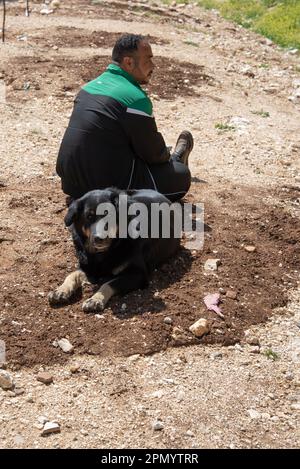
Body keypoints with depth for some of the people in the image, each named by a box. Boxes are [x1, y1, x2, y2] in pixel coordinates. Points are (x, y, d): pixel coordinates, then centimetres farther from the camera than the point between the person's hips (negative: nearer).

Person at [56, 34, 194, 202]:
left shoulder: (91, 86, 9)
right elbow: (154, 153, -7)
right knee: (181, 175, 7)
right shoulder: (136, 98, -17)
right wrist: (166, 156, 18)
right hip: (108, 187, -8)